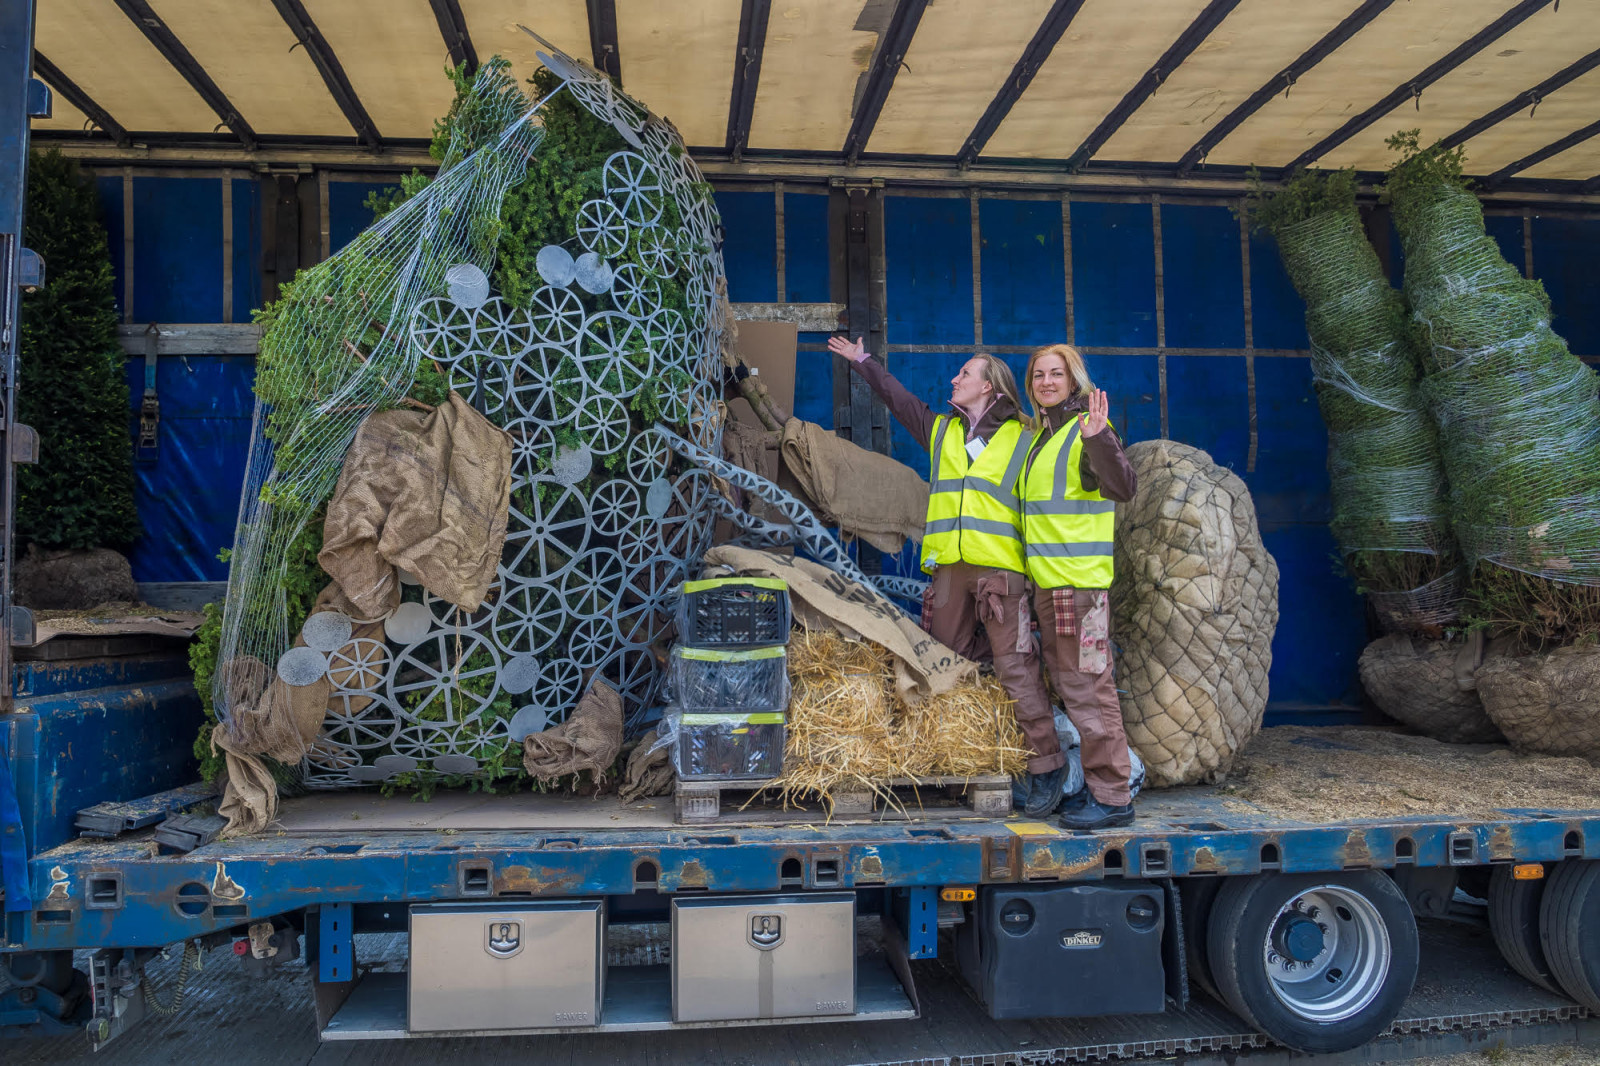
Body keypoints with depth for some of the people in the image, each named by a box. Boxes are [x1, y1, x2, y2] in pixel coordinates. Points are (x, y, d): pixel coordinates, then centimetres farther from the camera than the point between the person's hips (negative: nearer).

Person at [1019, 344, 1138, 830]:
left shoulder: (1085, 430, -8)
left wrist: (1099, 438, -36)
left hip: (1080, 579, -10)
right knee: (1068, 685, 14)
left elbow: (1122, 489, -23)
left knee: (1087, 686, -8)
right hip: (1047, 580, 10)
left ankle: (1112, 796, -1)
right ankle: (1093, 787, 24)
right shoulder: (1041, 435, 19)